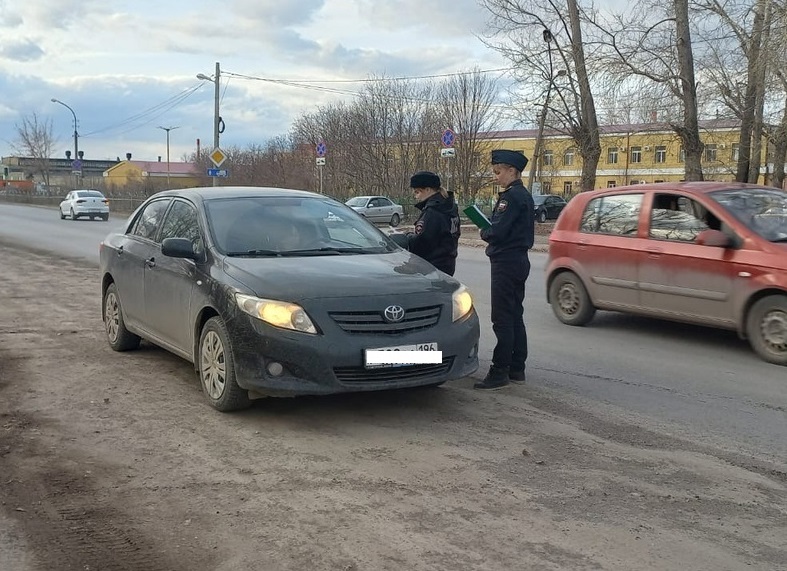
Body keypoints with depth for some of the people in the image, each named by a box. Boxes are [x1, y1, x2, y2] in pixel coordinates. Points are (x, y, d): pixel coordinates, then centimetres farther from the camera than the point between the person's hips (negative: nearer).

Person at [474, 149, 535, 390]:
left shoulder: (512, 196, -17)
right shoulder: (523, 195, 16)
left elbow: (497, 232, -22)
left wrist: (484, 233, -2)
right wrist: (490, 233, 3)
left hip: (506, 262, -11)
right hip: (518, 260, 11)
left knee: (502, 320, -8)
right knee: (514, 317, 14)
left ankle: (499, 372, -5)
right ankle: (516, 369, 20)